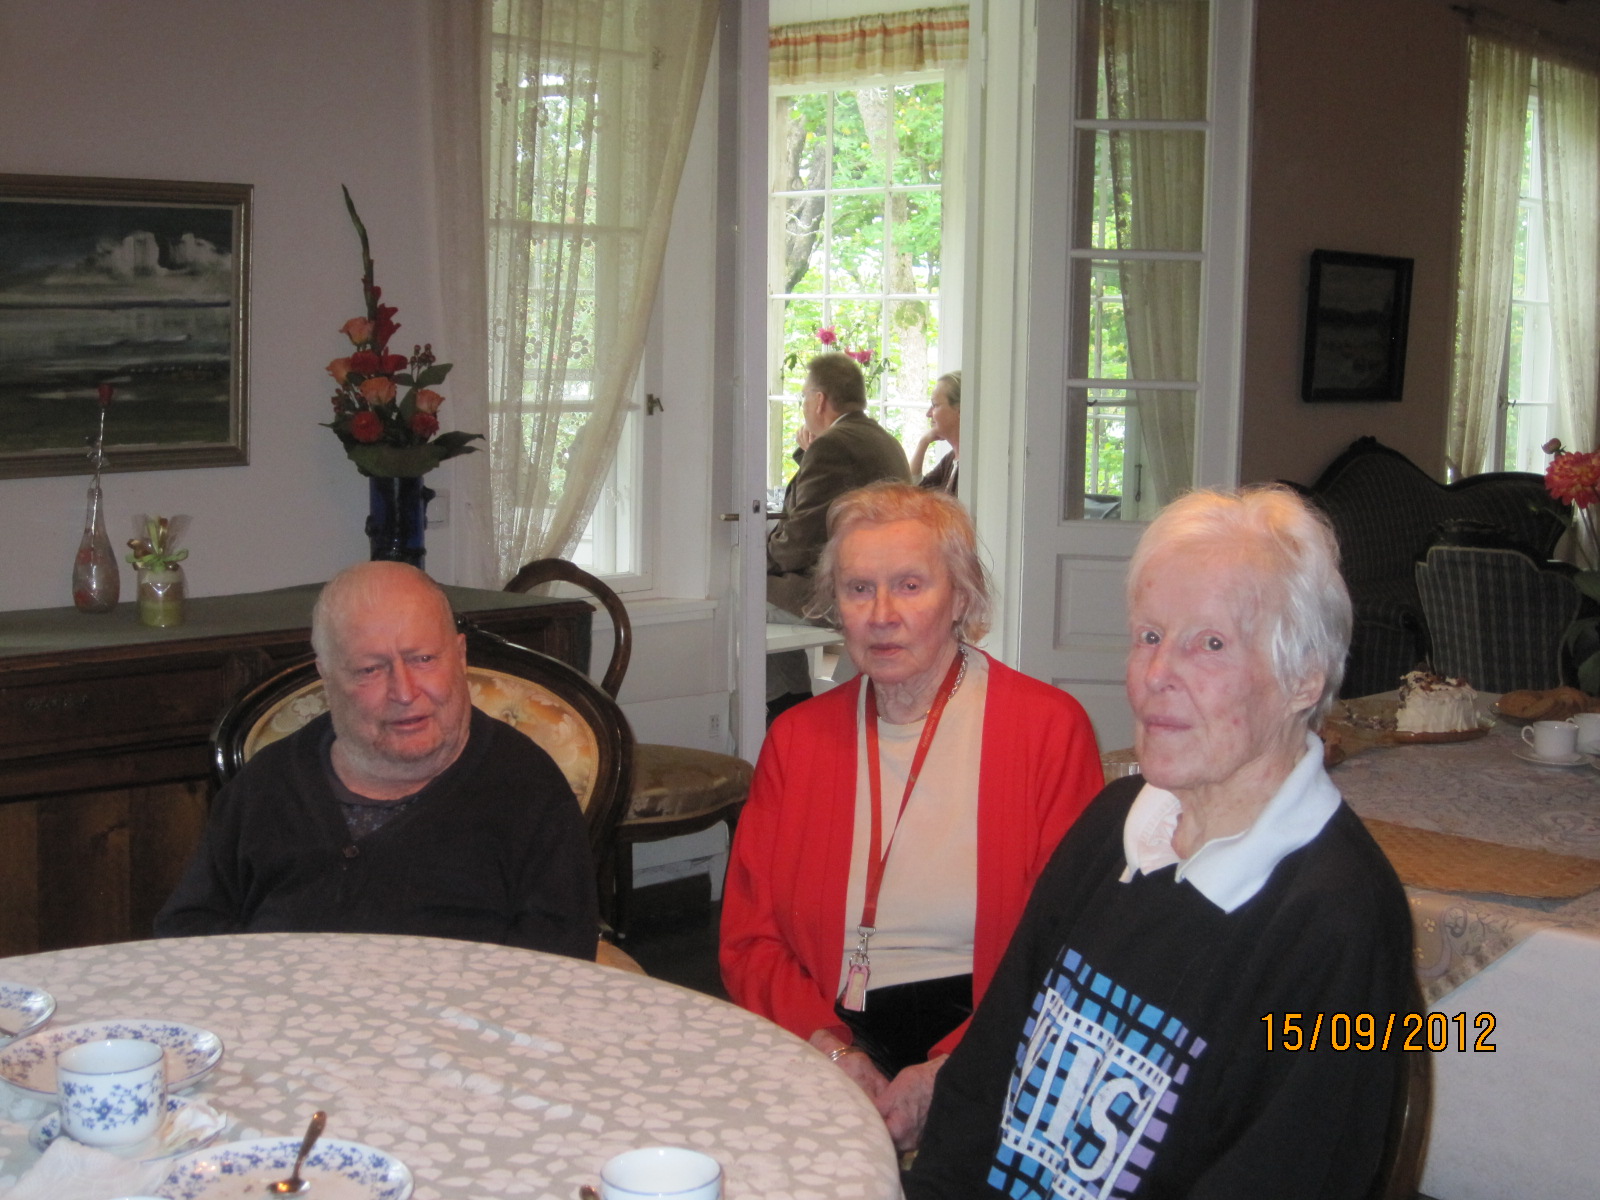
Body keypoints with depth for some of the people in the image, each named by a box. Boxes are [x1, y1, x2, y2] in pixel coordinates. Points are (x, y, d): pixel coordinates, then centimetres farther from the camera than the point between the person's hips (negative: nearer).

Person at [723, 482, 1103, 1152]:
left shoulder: (1049, 727, 2)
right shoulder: (795, 737, 13)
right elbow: (748, 940, 9)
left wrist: (948, 1070, -18)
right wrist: (828, 1048, -11)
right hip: (833, 1035, 3)